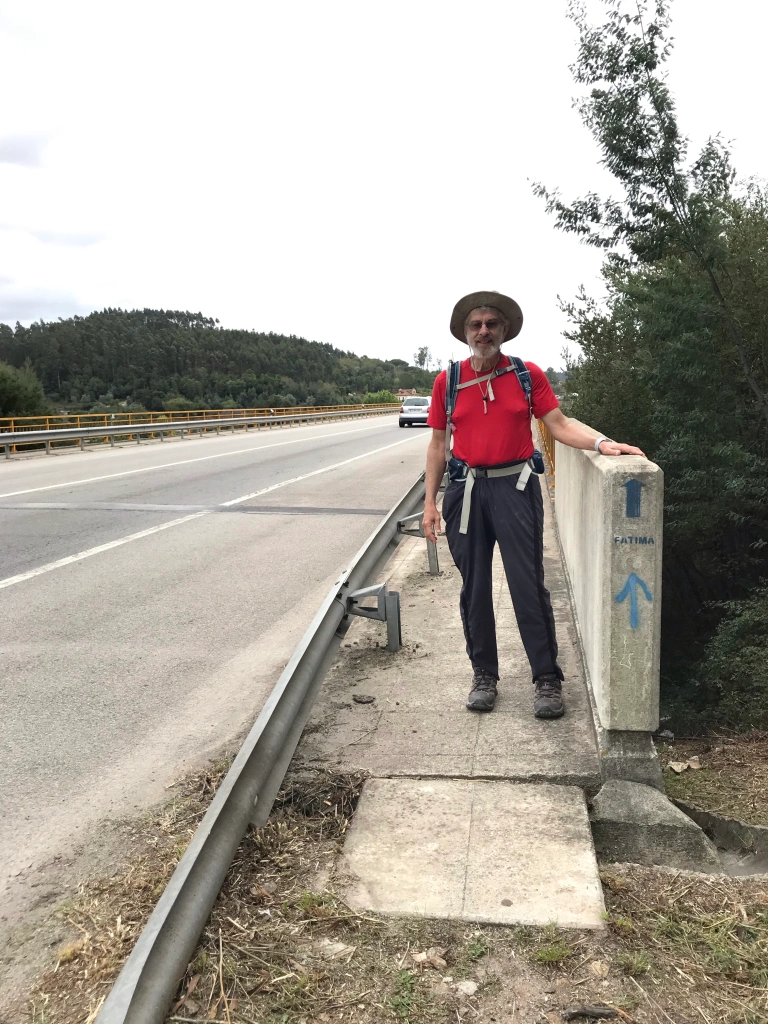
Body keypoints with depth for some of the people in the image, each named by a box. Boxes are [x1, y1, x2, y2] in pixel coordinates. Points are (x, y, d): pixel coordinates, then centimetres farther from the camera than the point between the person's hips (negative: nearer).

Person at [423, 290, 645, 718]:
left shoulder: (528, 374, 3)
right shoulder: (448, 381, 6)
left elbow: (560, 424, 0)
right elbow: (438, 445, 8)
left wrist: (601, 443, -17)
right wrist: (430, 501, 4)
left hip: (515, 486, -1)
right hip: (467, 490, 2)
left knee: (529, 585, -3)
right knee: (474, 588, 7)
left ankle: (548, 679, 7)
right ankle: (484, 676, 20)